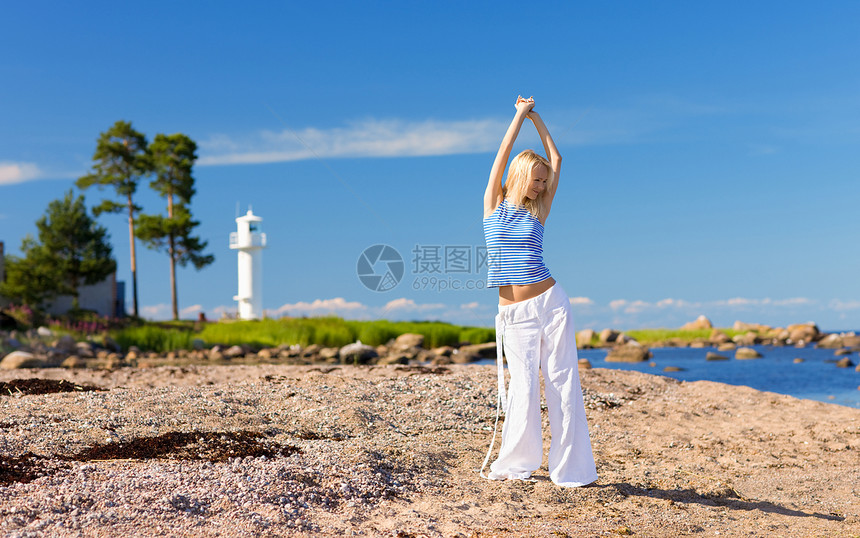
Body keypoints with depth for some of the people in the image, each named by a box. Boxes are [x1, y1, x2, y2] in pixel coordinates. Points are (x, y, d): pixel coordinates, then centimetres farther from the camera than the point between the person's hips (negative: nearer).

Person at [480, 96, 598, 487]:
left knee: (562, 383, 0)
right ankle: (515, 463, 16)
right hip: (515, 313, -2)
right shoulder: (494, 204, 5)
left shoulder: (538, 212, 9)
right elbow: (504, 153, 1)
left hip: (550, 303, 2)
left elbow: (556, 160, 12)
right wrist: (521, 113, 8)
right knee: (524, 386, -3)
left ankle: (570, 469, 8)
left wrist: (536, 117, 17)